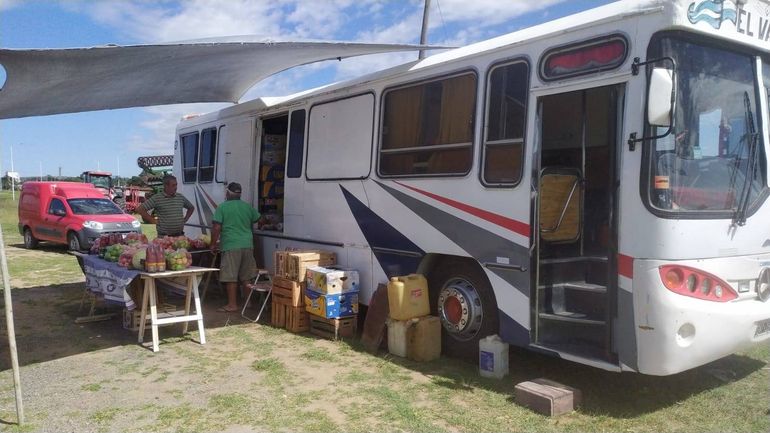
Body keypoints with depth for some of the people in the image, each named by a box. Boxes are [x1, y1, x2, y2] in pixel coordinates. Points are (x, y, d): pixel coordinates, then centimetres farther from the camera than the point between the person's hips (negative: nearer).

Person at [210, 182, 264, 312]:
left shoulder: (222, 207, -3)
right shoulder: (248, 206, 10)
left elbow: (216, 228, -9)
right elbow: (260, 220, 22)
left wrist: (213, 244, 1)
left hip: (231, 246, -5)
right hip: (248, 245, 5)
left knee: (230, 277, 0)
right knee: (246, 277, 14)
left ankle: (232, 305, 3)